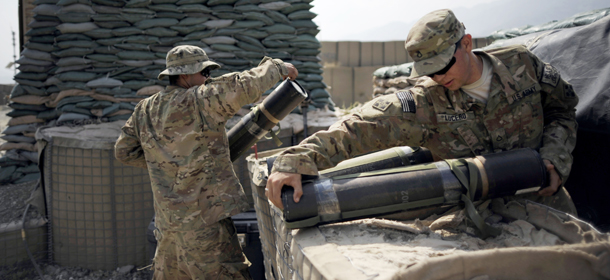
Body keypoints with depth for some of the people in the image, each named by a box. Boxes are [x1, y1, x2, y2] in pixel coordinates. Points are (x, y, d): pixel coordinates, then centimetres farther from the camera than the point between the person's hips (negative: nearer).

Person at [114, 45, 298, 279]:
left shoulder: (145, 110, 9)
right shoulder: (198, 101, -14)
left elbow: (124, 151, 16)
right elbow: (245, 87, -22)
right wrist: (277, 67, -6)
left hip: (167, 217, 9)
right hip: (202, 216, -8)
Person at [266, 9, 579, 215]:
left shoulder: (521, 65, -9)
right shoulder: (424, 103, -20)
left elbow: (562, 108, 7)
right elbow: (363, 126, -31)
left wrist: (555, 158, -9)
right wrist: (296, 160, -43)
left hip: (546, 201, 3)